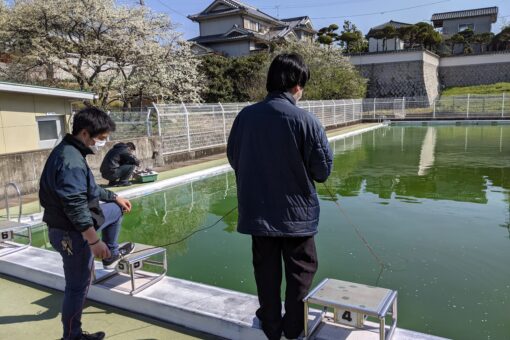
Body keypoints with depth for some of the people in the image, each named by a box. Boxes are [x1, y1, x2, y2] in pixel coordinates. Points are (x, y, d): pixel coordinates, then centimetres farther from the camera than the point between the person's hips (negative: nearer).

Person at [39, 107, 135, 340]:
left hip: (71, 225, 10)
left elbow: (87, 189, 18)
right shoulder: (71, 160, -28)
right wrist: (94, 241, -28)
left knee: (116, 209, 25)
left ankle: (111, 255, 40)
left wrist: (114, 197, 25)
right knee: (78, 286, 3)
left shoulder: (68, 152, 6)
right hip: (71, 233, -10)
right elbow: (75, 206, -31)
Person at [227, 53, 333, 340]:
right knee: (301, 270, 17)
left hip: (257, 211, 3)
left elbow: (234, 159, 4)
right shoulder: (306, 120, -17)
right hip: (296, 212, -3)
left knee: (266, 270, 17)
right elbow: (323, 170, -10)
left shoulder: (246, 115, -7)